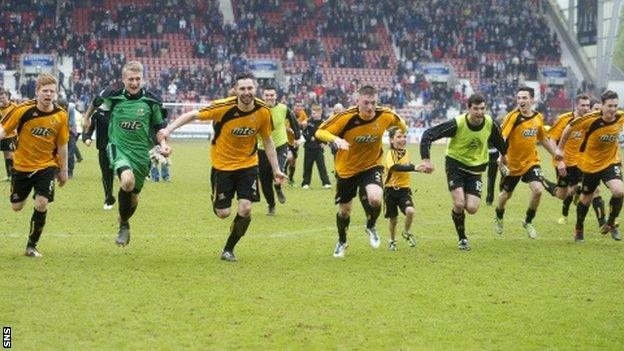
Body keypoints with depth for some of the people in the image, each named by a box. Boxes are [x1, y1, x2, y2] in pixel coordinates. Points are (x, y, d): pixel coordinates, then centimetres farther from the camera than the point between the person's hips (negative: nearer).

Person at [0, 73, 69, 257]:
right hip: (22, 165, 0)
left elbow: (62, 145, 1)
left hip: (47, 165, 0)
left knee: (41, 204, -17)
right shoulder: (23, 110, -16)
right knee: (16, 207, 11)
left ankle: (32, 246, 2)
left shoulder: (61, 115, -9)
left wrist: (63, 170, 7)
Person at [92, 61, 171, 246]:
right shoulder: (113, 98, -3)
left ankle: (124, 222, 44)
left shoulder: (151, 102, -2)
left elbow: (159, 127, 9)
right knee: (127, 181, -30)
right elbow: (97, 103, 19)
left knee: (133, 196, 12)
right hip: (119, 149, -2)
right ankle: (124, 225, -9)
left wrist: (163, 144, -8)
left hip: (141, 153, 2)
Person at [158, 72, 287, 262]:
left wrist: (276, 169, 4)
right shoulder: (223, 107, -22)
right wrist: (168, 129, -23)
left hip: (248, 164, 2)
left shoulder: (263, 111, -11)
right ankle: (216, 201, 40)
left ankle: (229, 249, 11)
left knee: (245, 209, -13)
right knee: (223, 213, -1)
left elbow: (267, 141, 3)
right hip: (222, 164, -2)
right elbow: (193, 115, -13)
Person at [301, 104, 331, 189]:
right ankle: (305, 183, 16)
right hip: (309, 147, 1)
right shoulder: (309, 122, 0)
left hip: (319, 148, -1)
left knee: (322, 166, -7)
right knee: (307, 166, 7)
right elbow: (304, 133, 0)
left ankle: (326, 183, -9)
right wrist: (310, 138, -14)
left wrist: (324, 142, -7)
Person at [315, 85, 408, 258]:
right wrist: (335, 139, -37)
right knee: (344, 210, 12)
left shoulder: (385, 116, -17)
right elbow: (320, 132, -22)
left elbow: (400, 123, 8)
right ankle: (342, 242, 44)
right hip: (346, 170, 0)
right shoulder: (346, 117, -25)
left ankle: (371, 227, 8)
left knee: (375, 198, -28)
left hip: (372, 166, 0)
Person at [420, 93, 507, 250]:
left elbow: (499, 139, 13)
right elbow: (428, 135, -22)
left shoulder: (490, 123, -12)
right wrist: (426, 160, -29)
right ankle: (462, 238, 7)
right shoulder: (457, 124, -24)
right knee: (459, 204, -18)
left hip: (475, 168, 3)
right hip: (455, 165, -3)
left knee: (472, 208, -11)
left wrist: (503, 155, 29)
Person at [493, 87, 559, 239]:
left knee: (538, 190, -18)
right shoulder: (513, 116, -18)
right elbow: (501, 137, -28)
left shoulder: (538, 117, -1)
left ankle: (528, 222, 6)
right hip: (512, 163, -3)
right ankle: (498, 218, 46)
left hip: (531, 162, 3)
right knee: (506, 194, 12)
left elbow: (544, 140, 15)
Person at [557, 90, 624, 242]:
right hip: (590, 163, -2)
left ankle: (610, 224, 3)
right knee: (586, 198, 13)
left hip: (611, 161, 2)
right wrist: (560, 148, -2)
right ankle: (579, 228, 40)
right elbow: (569, 128, -9)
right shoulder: (591, 119, -25)